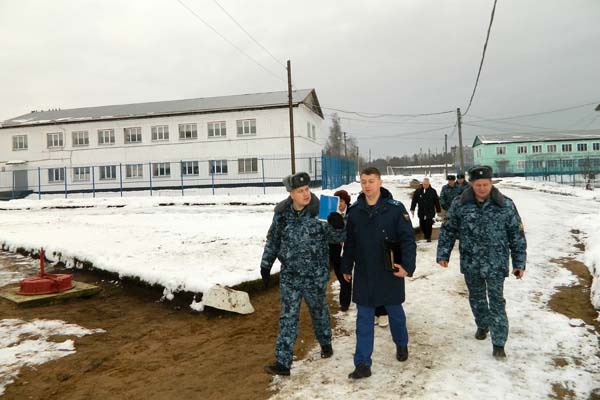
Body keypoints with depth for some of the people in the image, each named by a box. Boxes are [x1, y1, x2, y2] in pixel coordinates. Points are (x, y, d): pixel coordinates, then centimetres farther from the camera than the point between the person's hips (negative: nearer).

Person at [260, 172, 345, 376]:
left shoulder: (320, 212, -14)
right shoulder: (282, 214, -6)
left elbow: (337, 237, -10)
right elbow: (273, 240, 8)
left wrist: (338, 226, -33)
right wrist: (266, 265, 11)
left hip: (315, 276, -1)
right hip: (289, 275, 1)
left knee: (319, 311, 19)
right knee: (288, 317, 3)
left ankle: (325, 343, 45)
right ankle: (283, 362, 10)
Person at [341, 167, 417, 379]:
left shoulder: (396, 209, -11)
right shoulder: (354, 211, 0)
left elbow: (408, 239, -11)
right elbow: (349, 243, 8)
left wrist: (407, 265, -21)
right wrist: (346, 268, 11)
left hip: (390, 273, -2)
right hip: (364, 274, 2)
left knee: (395, 312, 18)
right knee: (364, 319, 5)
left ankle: (401, 344, 45)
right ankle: (362, 364, 13)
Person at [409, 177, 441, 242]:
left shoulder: (433, 191, 0)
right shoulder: (418, 191, 2)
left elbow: (436, 201, 5)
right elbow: (414, 201, 2)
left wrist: (438, 210, 7)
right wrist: (412, 209, -5)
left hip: (430, 212, -2)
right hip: (421, 212, 2)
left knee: (429, 225, -5)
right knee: (422, 225, 6)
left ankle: (428, 237, 11)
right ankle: (425, 234, 32)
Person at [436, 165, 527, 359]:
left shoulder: (505, 205, -7)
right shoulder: (460, 204, -4)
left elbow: (517, 235, -1)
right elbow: (448, 230, 2)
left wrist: (519, 263, -1)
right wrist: (443, 254, -2)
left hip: (496, 264, -2)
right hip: (470, 263, 2)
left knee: (496, 301, 0)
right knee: (476, 297, 19)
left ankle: (498, 343, 10)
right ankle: (482, 325, 44)